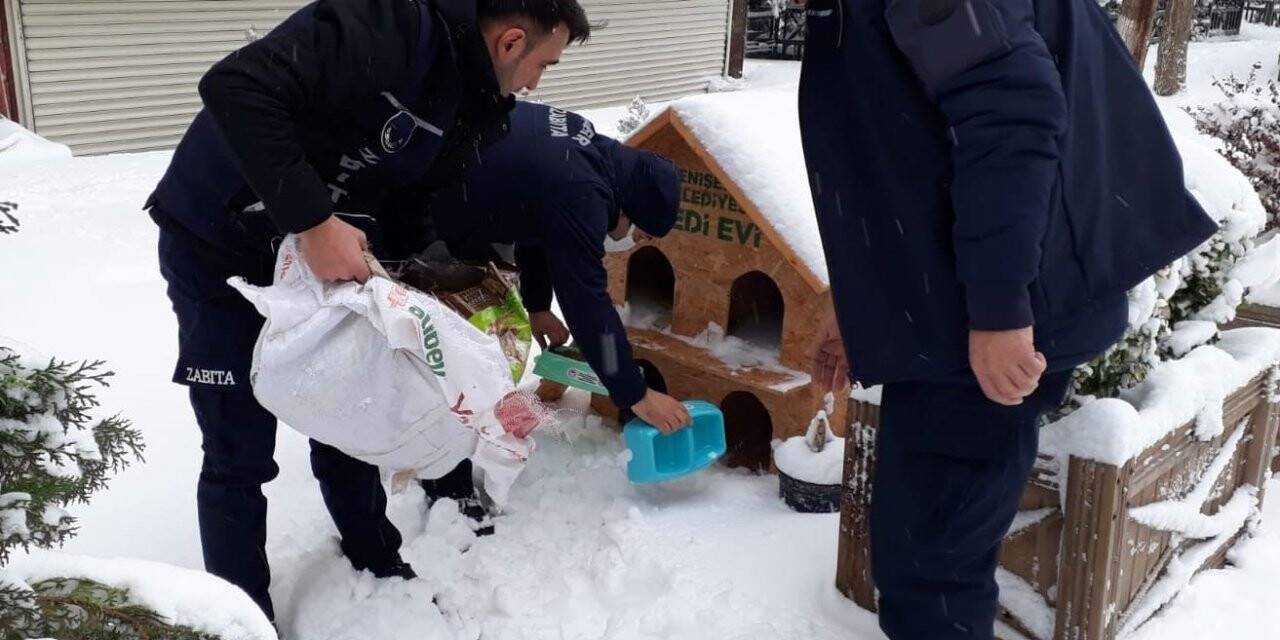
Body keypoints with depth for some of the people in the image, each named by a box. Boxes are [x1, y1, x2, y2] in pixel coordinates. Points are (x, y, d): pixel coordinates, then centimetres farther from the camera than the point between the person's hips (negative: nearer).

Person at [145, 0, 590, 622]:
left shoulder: (470, 108, -1)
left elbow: (409, 203, 6)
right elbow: (236, 87, -37)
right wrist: (312, 220, -38)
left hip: (326, 254, 8)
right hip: (215, 246, -7)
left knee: (346, 419, 15)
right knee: (241, 453, -1)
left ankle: (381, 574, 33)